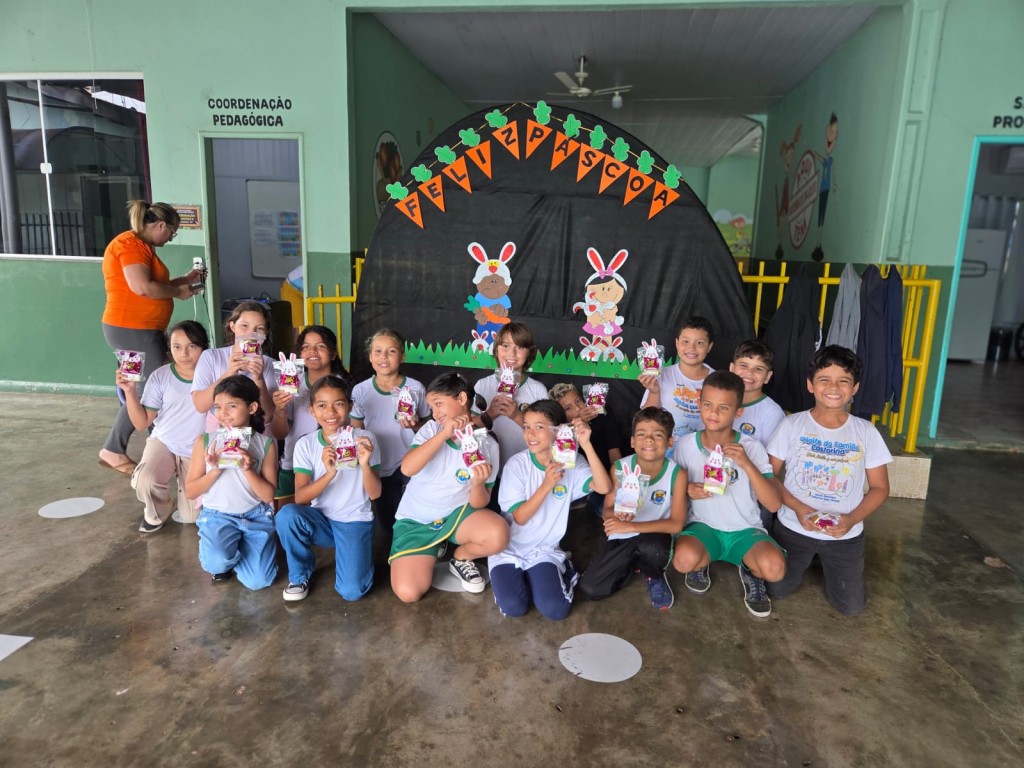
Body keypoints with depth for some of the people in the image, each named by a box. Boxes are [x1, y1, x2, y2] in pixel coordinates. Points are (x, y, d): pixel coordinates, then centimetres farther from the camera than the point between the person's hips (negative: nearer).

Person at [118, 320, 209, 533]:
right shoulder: (160, 376, -8)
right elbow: (141, 423, -5)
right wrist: (130, 391, -17)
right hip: (163, 443, 1)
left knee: (191, 517, -7)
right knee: (145, 483, -30)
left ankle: (183, 480, 29)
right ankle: (157, 513, 8)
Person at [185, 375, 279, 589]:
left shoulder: (266, 444, -5)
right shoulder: (205, 442, -4)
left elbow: (268, 495, -6)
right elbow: (190, 492, -1)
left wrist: (248, 469, -21)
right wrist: (215, 470, -18)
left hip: (256, 515, 1)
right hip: (217, 515, 0)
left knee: (258, 581, -13)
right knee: (217, 563, -31)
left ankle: (235, 553, 20)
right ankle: (224, 560, 8)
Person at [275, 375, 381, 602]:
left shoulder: (365, 440, -9)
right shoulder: (305, 445, -6)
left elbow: (375, 494, -8)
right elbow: (300, 498, -13)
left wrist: (365, 464, -28)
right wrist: (329, 474, -30)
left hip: (356, 521, -2)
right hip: (321, 519, 2)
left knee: (351, 591, -21)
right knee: (287, 515, -31)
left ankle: (357, 554, 14)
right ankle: (300, 575, -4)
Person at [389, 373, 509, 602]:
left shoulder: (486, 445, -9)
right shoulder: (431, 430, -7)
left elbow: (479, 504, -7)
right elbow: (407, 468, -25)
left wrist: (478, 484, -30)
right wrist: (444, 434, -30)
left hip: (457, 513, 0)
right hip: (416, 520, 0)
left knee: (498, 535, -31)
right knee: (408, 592, -18)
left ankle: (461, 558, 4)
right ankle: (434, 549, 15)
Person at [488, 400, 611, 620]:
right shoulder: (516, 464, -12)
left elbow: (604, 487, -23)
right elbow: (520, 517, -14)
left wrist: (586, 445, -30)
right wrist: (546, 485, -27)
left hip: (544, 550, 1)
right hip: (510, 548, -1)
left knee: (555, 609, -18)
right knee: (513, 607, -22)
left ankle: (562, 571, 13)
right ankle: (514, 576, 11)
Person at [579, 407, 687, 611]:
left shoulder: (677, 473, -16)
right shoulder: (620, 468, -11)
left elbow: (676, 524, -19)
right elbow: (607, 511, -2)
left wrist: (630, 526, -28)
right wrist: (617, 514, -28)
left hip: (654, 536, -2)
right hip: (622, 539, 2)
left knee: (652, 548, -40)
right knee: (590, 589, -16)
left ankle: (655, 576, -1)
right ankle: (636, 563, 12)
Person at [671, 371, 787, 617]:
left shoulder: (752, 448, -10)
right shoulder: (686, 445, -7)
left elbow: (774, 504, -16)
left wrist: (746, 464, -28)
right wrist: (687, 491, -17)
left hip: (746, 530, 0)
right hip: (703, 525, 0)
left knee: (774, 568, -31)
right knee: (684, 560, -33)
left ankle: (750, 571, 8)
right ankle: (700, 564, 7)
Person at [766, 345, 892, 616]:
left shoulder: (866, 432, -5)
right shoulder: (791, 425, -9)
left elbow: (880, 488, 0)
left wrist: (852, 519, -17)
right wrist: (798, 508, -20)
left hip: (846, 535, 1)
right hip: (794, 528, -1)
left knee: (851, 607, 1)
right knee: (777, 591, -1)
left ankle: (824, 562, 30)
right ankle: (808, 560, 29)